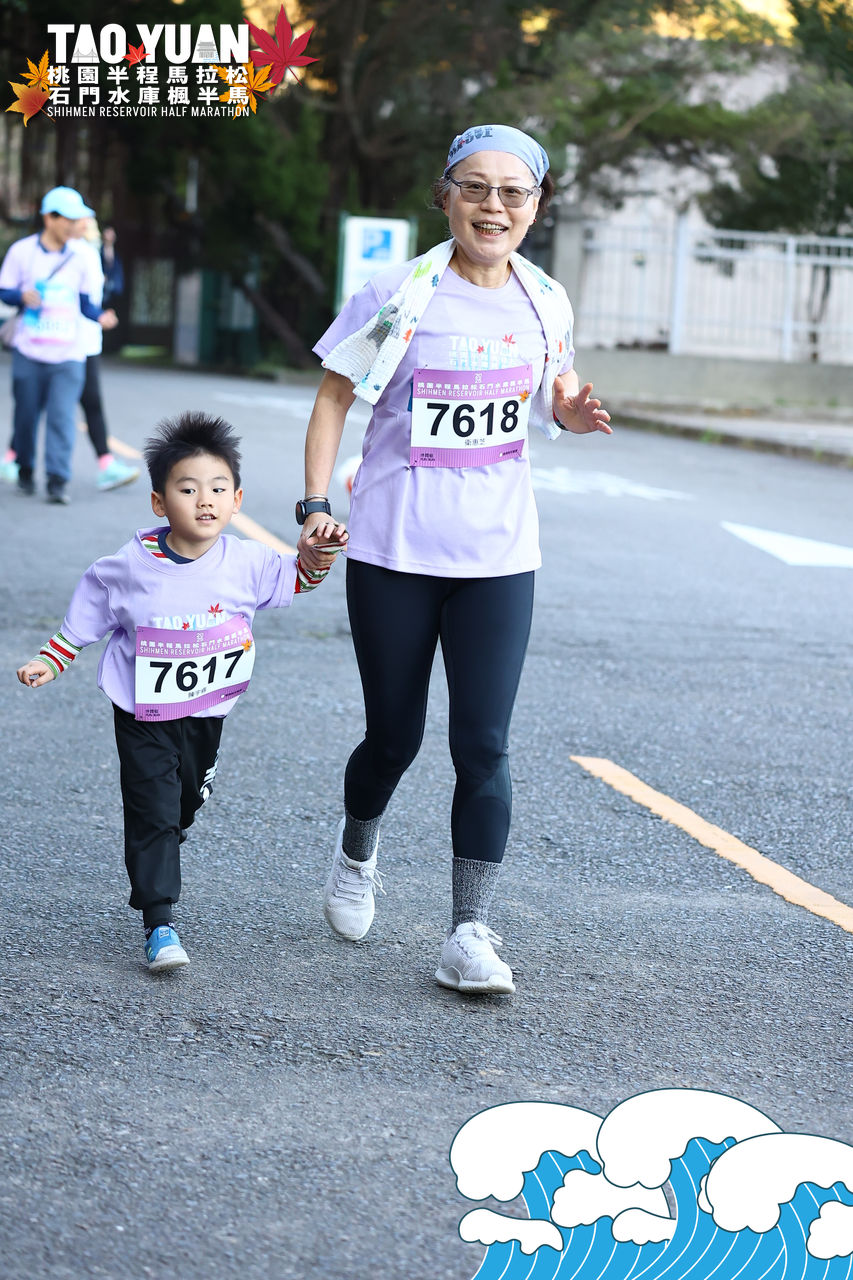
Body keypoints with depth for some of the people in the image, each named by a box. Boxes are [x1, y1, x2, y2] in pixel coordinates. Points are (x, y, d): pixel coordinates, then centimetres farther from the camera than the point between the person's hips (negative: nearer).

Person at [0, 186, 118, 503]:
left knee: (61, 417, -11)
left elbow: (86, 301, 8)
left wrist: (100, 316, -13)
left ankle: (58, 481, -11)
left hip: (68, 355, 0)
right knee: (26, 414, 7)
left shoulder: (80, 258, 4)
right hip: (28, 352, 0)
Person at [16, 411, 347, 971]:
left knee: (187, 800, 21)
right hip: (143, 716, -3)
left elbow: (295, 579, 3)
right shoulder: (130, 567, -15)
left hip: (206, 713, 3)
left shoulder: (246, 563, -10)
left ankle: (155, 866, 52)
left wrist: (318, 554, -17)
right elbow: (87, 613, 0)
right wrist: (50, 661, 0)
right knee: (152, 814, -9)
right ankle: (159, 924, -8)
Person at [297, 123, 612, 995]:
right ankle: (356, 855, 41)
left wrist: (573, 412, -4)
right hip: (393, 553, -2)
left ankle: (469, 935, -1)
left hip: (497, 558, 2)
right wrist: (316, 506, -8)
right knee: (393, 738, 9)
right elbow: (334, 396, -1)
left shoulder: (545, 303, 3)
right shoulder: (400, 295, -7)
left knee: (483, 746, -5)